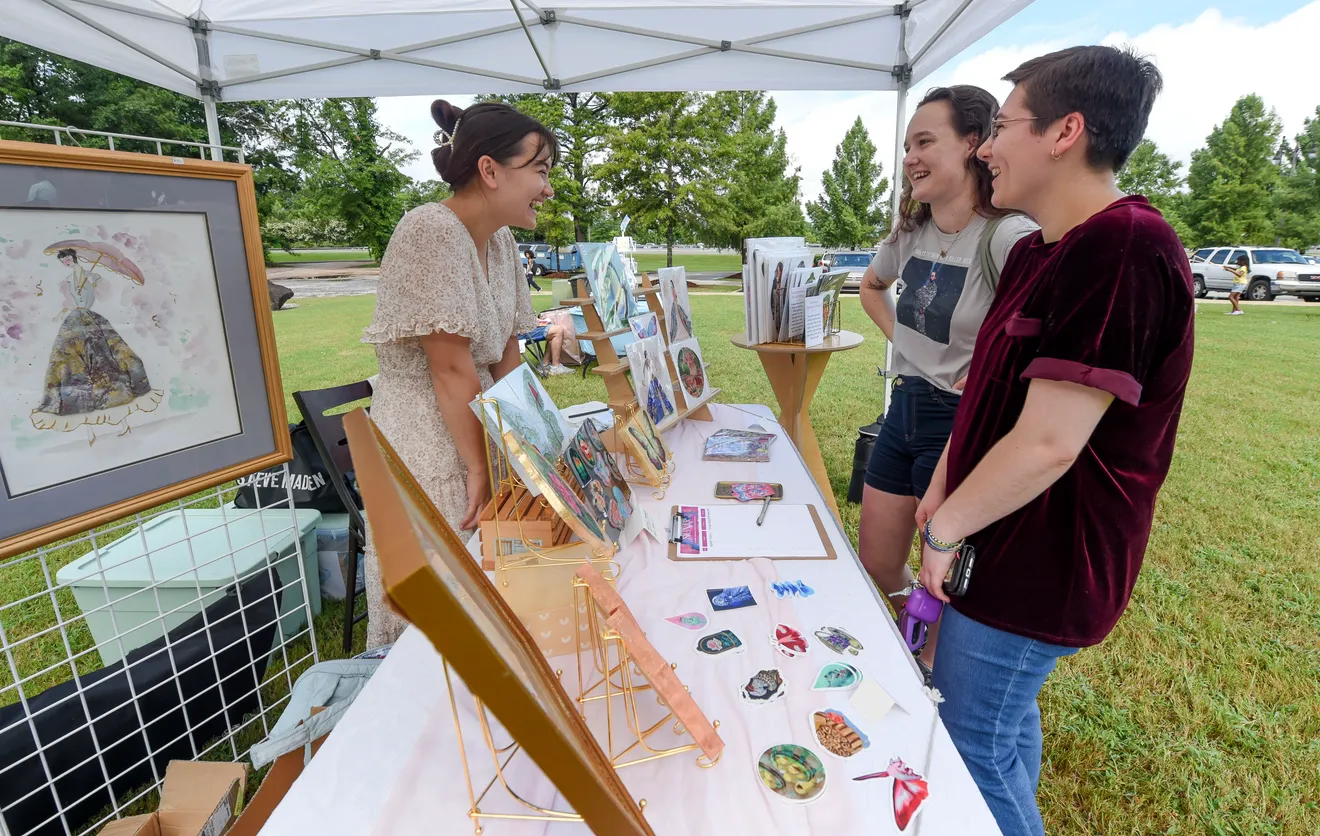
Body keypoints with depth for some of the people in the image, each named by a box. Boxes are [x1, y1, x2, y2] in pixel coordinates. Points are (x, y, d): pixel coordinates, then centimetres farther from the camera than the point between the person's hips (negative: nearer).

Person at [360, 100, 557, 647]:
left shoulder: (500, 240, 7)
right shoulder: (432, 231, -20)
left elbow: (507, 355, 6)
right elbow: (452, 368, -21)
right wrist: (480, 469, -15)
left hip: (477, 421, 8)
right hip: (425, 440, -8)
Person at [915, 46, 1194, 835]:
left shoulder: (1125, 252, -23)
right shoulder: (1037, 252, 9)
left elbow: (1047, 445, -27)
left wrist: (946, 531, -14)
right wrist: (941, 491, 9)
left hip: (1035, 564, -9)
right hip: (1011, 548, 9)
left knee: (975, 748, 9)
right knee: (1009, 723, 26)